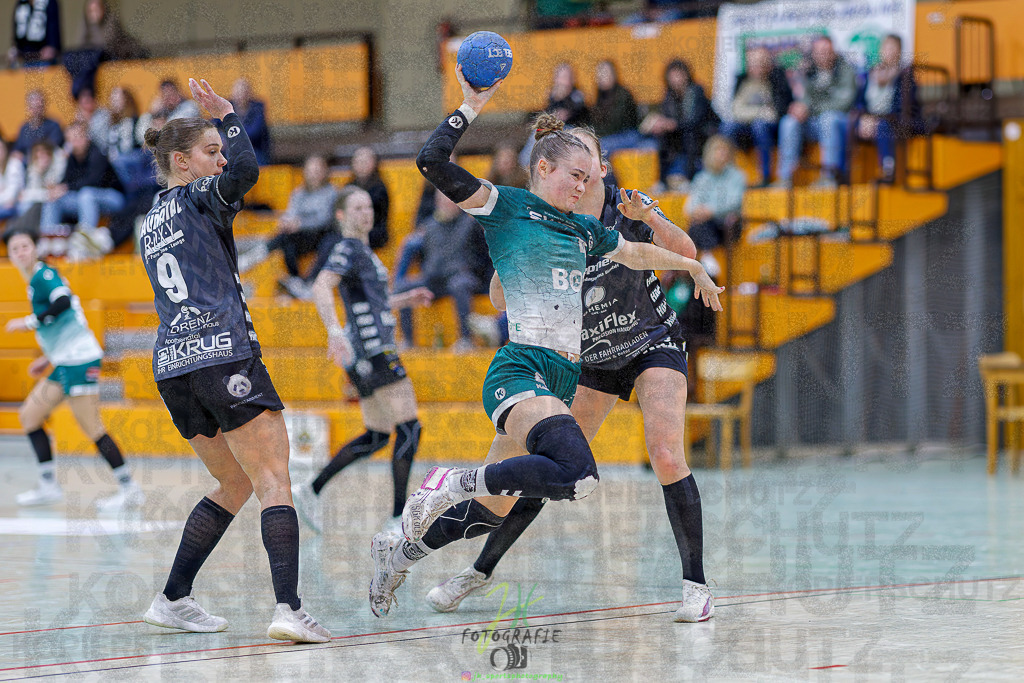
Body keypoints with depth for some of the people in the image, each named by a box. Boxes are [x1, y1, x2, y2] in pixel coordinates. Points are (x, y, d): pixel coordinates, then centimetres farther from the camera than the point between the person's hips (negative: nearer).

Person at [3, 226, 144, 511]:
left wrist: (28, 322, -20)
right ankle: (48, 487, 11)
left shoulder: (44, 274, -8)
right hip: (65, 363, 10)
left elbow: (63, 302, -27)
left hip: (80, 360, -10)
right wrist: (48, 359, 26)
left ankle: (130, 490, -8)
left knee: (92, 428, -11)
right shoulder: (36, 281, 20)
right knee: (29, 415, 9)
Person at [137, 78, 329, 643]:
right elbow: (245, 170, -20)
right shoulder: (198, 196, 0)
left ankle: (172, 600, 17)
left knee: (236, 482, 19)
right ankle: (288, 608, -26)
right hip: (223, 355, -8)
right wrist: (228, 115, -7)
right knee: (273, 479, -11)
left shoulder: (151, 223, 22)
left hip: (171, 364, 8)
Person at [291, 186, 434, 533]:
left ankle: (311, 491, 17)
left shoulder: (363, 251, 22)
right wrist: (335, 331, -38)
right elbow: (321, 288, -25)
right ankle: (399, 521, -13)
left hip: (374, 353, 10)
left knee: (377, 436, 14)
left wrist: (406, 299, 22)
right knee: (409, 428, -12)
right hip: (372, 352, -10)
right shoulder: (348, 249, -9)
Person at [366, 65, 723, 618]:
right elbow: (432, 163, -10)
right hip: (520, 372, -8)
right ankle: (452, 484, -18)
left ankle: (401, 551, 30)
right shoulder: (505, 206, 1)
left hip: (562, 380, 8)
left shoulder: (583, 231, 21)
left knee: (498, 507, 10)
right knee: (577, 475, -32)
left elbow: (635, 253, 40)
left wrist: (693, 267, 51)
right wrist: (471, 106, -7)